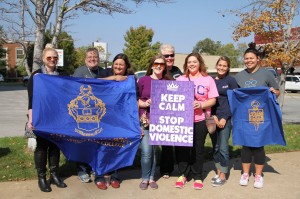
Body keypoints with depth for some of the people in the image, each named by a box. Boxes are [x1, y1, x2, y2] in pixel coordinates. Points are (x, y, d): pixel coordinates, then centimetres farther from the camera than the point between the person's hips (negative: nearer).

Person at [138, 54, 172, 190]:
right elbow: (135, 99, 3)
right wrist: (144, 104, -14)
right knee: (146, 151, -6)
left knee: (155, 150, 7)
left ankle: (151, 178, 20)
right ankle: (145, 178, 11)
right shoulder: (143, 80, 2)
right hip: (145, 120, -1)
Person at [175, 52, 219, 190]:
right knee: (181, 147, 4)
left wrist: (201, 105, -17)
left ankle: (197, 177, 20)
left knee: (198, 148, 7)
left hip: (200, 120, -1)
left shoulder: (208, 79, 4)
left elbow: (212, 100, 1)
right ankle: (182, 174, 21)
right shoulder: (180, 79, 9)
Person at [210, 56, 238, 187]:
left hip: (226, 118, -4)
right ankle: (218, 173, 21)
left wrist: (224, 118, -11)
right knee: (216, 147, 9)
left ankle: (223, 176, 9)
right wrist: (213, 116, -7)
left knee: (223, 147, -2)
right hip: (213, 118, 4)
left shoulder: (231, 81, -1)